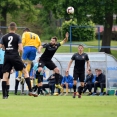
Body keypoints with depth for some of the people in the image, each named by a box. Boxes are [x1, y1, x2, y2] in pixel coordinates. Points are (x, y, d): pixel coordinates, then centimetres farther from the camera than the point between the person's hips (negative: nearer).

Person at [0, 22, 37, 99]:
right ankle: (30, 91, 1)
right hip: (15, 56, -2)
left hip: (7, 57, 2)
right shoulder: (17, 36, -1)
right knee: (25, 71, 9)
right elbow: (21, 49, -9)